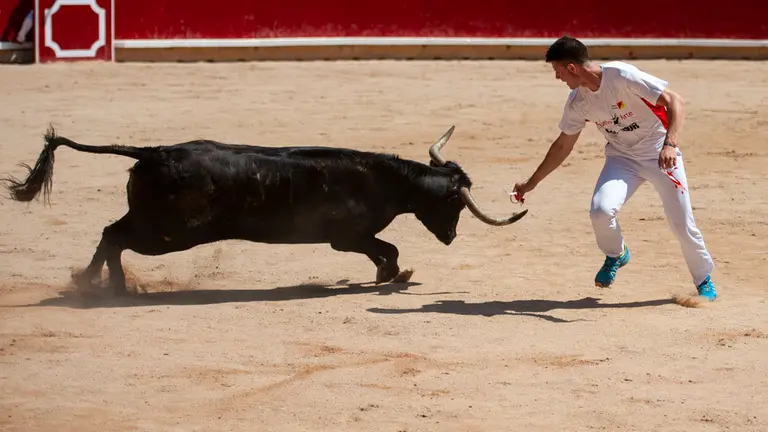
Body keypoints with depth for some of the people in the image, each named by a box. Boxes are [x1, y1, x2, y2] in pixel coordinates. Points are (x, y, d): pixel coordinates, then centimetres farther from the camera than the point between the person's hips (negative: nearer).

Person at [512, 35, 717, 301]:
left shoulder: (622, 76, -24)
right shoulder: (577, 102, -6)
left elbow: (674, 101, -25)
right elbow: (563, 145, 9)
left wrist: (670, 144, -39)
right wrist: (531, 183, 13)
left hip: (661, 156, -4)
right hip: (621, 157, 4)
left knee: (682, 224, -5)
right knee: (601, 210, -21)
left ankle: (704, 280, 23)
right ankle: (615, 255, 11)